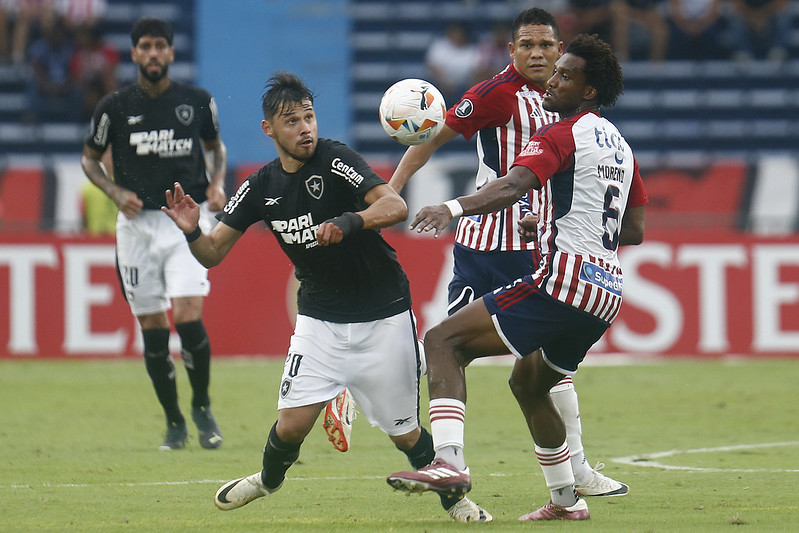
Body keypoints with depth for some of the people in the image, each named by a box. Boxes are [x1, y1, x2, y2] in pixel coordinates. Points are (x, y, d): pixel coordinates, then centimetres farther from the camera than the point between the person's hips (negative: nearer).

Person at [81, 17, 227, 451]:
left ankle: (202, 406, 8)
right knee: (152, 326, 1)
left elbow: (215, 146, 20)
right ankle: (174, 421, 15)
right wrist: (115, 192, -6)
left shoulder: (197, 102, 2)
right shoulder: (115, 106, 0)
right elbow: (89, 159, 12)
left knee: (188, 316, -15)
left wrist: (217, 183, 1)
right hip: (137, 222, 1)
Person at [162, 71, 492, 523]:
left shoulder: (335, 160, -16)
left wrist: (349, 222, -45)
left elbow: (396, 207, -27)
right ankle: (269, 479, 27)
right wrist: (191, 232, -20)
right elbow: (214, 253, 2)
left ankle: (452, 494, 28)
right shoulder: (261, 188, 0)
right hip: (320, 320, 3)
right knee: (292, 425, -6)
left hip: (383, 317, -3)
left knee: (404, 433, 1)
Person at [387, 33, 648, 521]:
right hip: (607, 295, 9)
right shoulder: (620, 146, 21)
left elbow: (514, 186, -24)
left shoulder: (561, 135, -4)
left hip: (562, 279, -9)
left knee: (443, 341, -11)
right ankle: (566, 499, 32)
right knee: (531, 384, 30)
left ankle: (450, 461, -29)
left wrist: (453, 208, -39)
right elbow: (634, 232, 26)